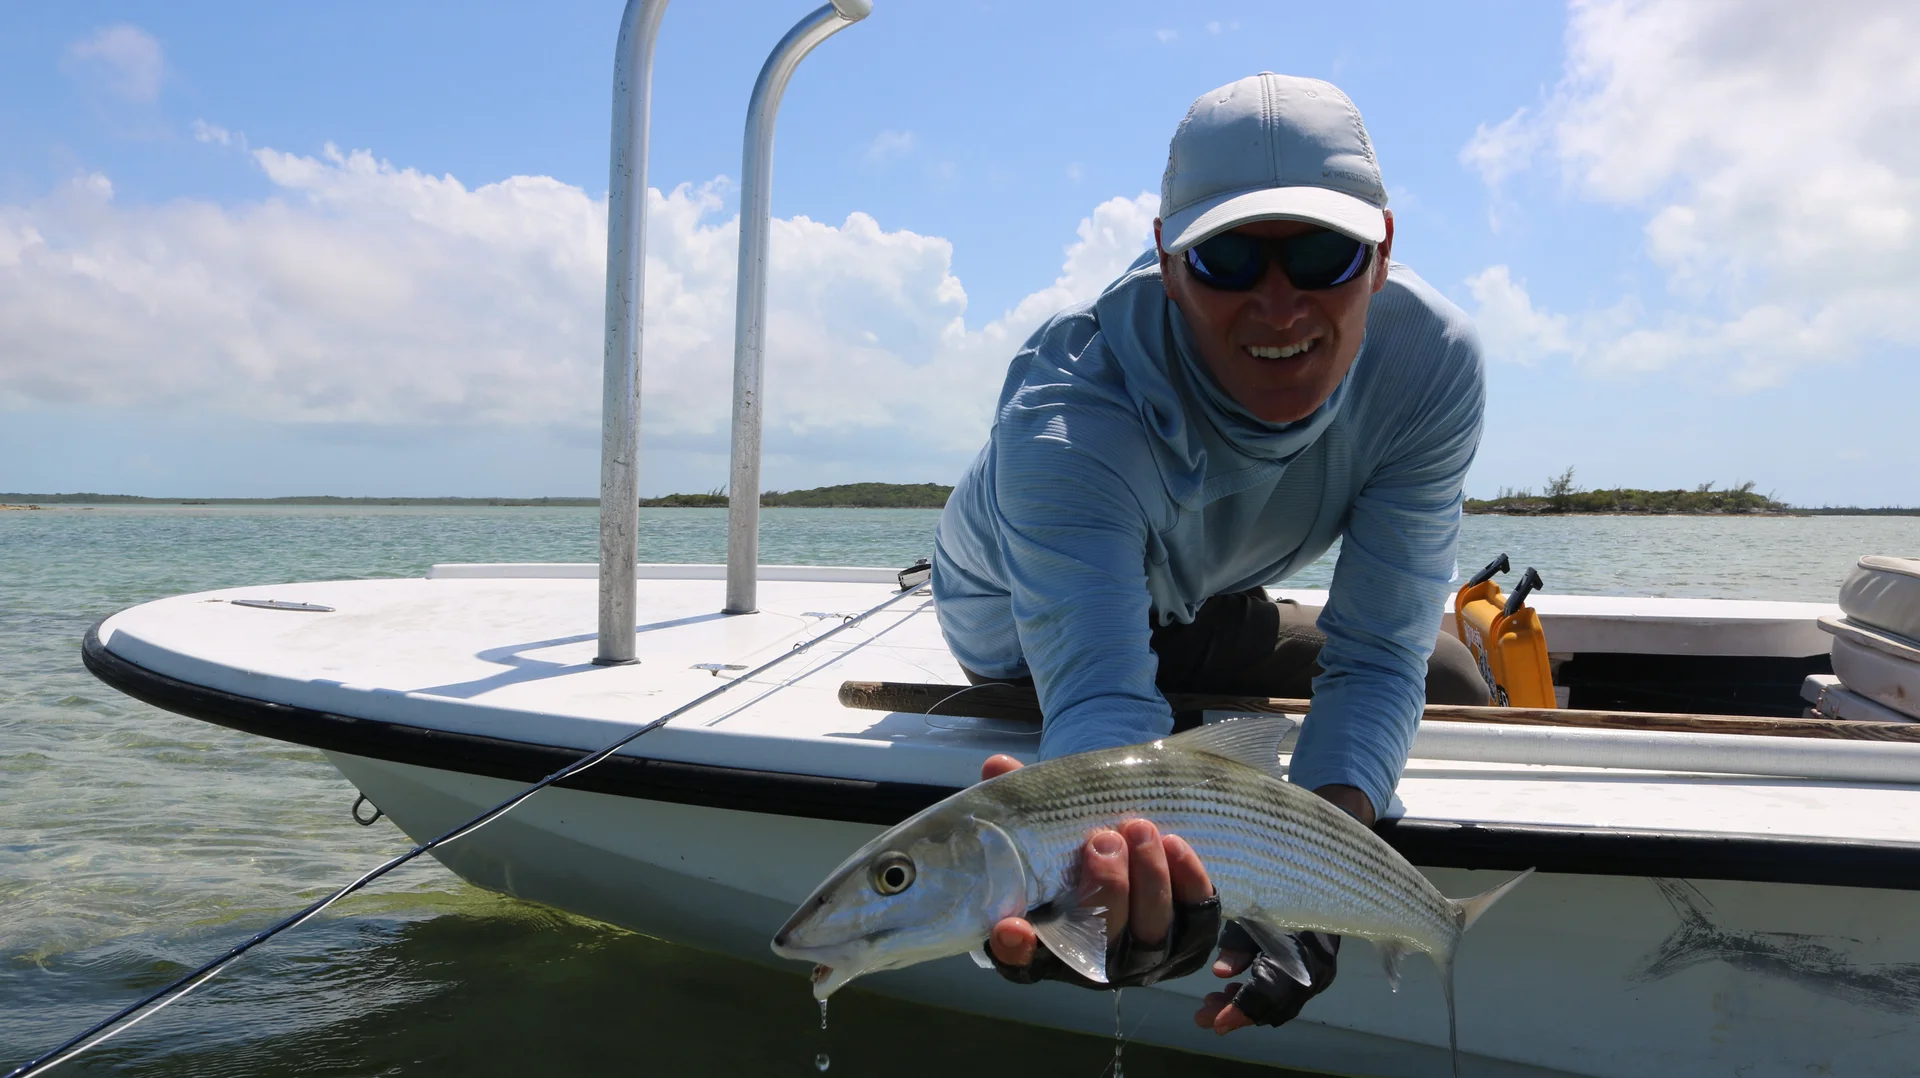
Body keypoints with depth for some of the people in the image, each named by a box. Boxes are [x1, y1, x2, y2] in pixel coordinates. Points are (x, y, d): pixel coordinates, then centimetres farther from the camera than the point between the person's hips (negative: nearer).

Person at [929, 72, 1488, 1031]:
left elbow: (1375, 659, -30)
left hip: (1194, 602, 5)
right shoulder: (1066, 424, -43)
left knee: (1446, 690, 5)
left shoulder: (1429, 359, -30)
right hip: (1026, 636, -5)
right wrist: (1110, 879, -77)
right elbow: (1100, 692, -53)